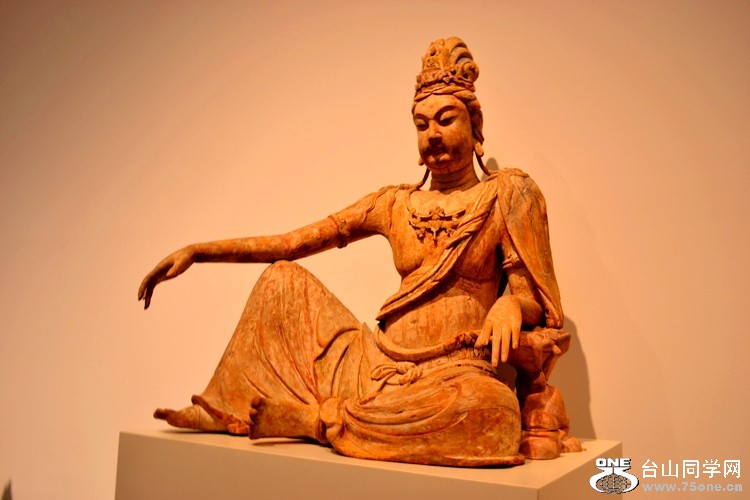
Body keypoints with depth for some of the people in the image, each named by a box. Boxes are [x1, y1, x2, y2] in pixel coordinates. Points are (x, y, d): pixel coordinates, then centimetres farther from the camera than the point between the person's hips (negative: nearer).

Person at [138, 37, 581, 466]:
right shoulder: (396, 203, 10)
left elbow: (530, 293, -2)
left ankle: (308, 417, -21)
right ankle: (225, 410, 4)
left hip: (457, 369, -3)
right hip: (382, 363, 4)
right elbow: (292, 242, 7)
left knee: (487, 407, -38)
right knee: (285, 279, -1)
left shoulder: (510, 192, 1)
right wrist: (197, 250, 0)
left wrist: (510, 304, -27)